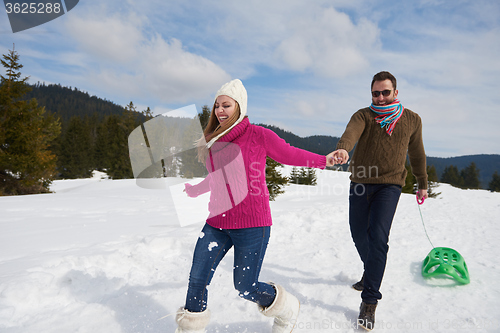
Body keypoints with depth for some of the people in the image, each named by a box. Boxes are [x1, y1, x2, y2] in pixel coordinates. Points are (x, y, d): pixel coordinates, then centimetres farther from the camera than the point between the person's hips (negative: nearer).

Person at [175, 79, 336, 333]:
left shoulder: (258, 134, -7)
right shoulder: (212, 141, 9)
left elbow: (289, 154, 3)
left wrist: (324, 160, -5)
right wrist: (192, 191, 36)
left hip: (251, 225, -5)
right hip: (216, 223, 5)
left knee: (245, 286, 1)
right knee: (197, 279, 4)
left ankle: (287, 311, 32)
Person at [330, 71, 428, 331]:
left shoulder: (412, 120, 4)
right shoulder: (363, 115, -3)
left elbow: (417, 153, 16)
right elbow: (351, 132, -27)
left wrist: (422, 183, 22)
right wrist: (342, 149, -49)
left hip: (390, 185, -1)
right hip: (360, 183, 2)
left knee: (378, 237, -16)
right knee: (359, 235, 10)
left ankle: (369, 300, -6)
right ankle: (371, 273, 41)